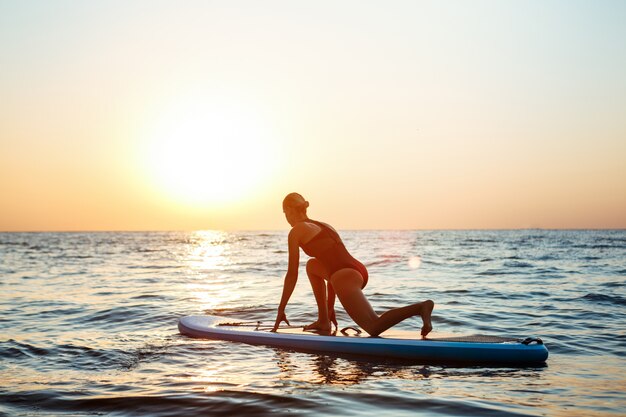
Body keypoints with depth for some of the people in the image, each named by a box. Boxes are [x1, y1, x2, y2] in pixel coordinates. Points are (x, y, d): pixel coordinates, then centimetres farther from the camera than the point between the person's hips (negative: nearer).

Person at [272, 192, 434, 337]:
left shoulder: (296, 231, 7)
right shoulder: (324, 226, 29)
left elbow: (292, 275, 6)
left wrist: (281, 309, 14)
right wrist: (330, 308, 37)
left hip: (346, 278, -9)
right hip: (359, 271, 9)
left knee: (375, 328, -17)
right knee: (312, 266, 30)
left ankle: (420, 307, -36)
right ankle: (324, 321, 24)